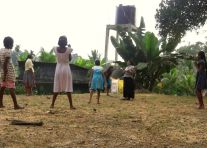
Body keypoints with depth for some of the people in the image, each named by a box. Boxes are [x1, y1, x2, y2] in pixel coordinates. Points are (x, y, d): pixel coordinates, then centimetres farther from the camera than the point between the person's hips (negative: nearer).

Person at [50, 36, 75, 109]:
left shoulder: (55, 49, -3)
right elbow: (70, 59, 3)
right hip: (66, 68, -3)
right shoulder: (68, 49, -10)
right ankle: (71, 105, 1)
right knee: (68, 87, 0)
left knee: (56, 87, 10)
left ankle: (52, 104, 12)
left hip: (58, 69, 3)